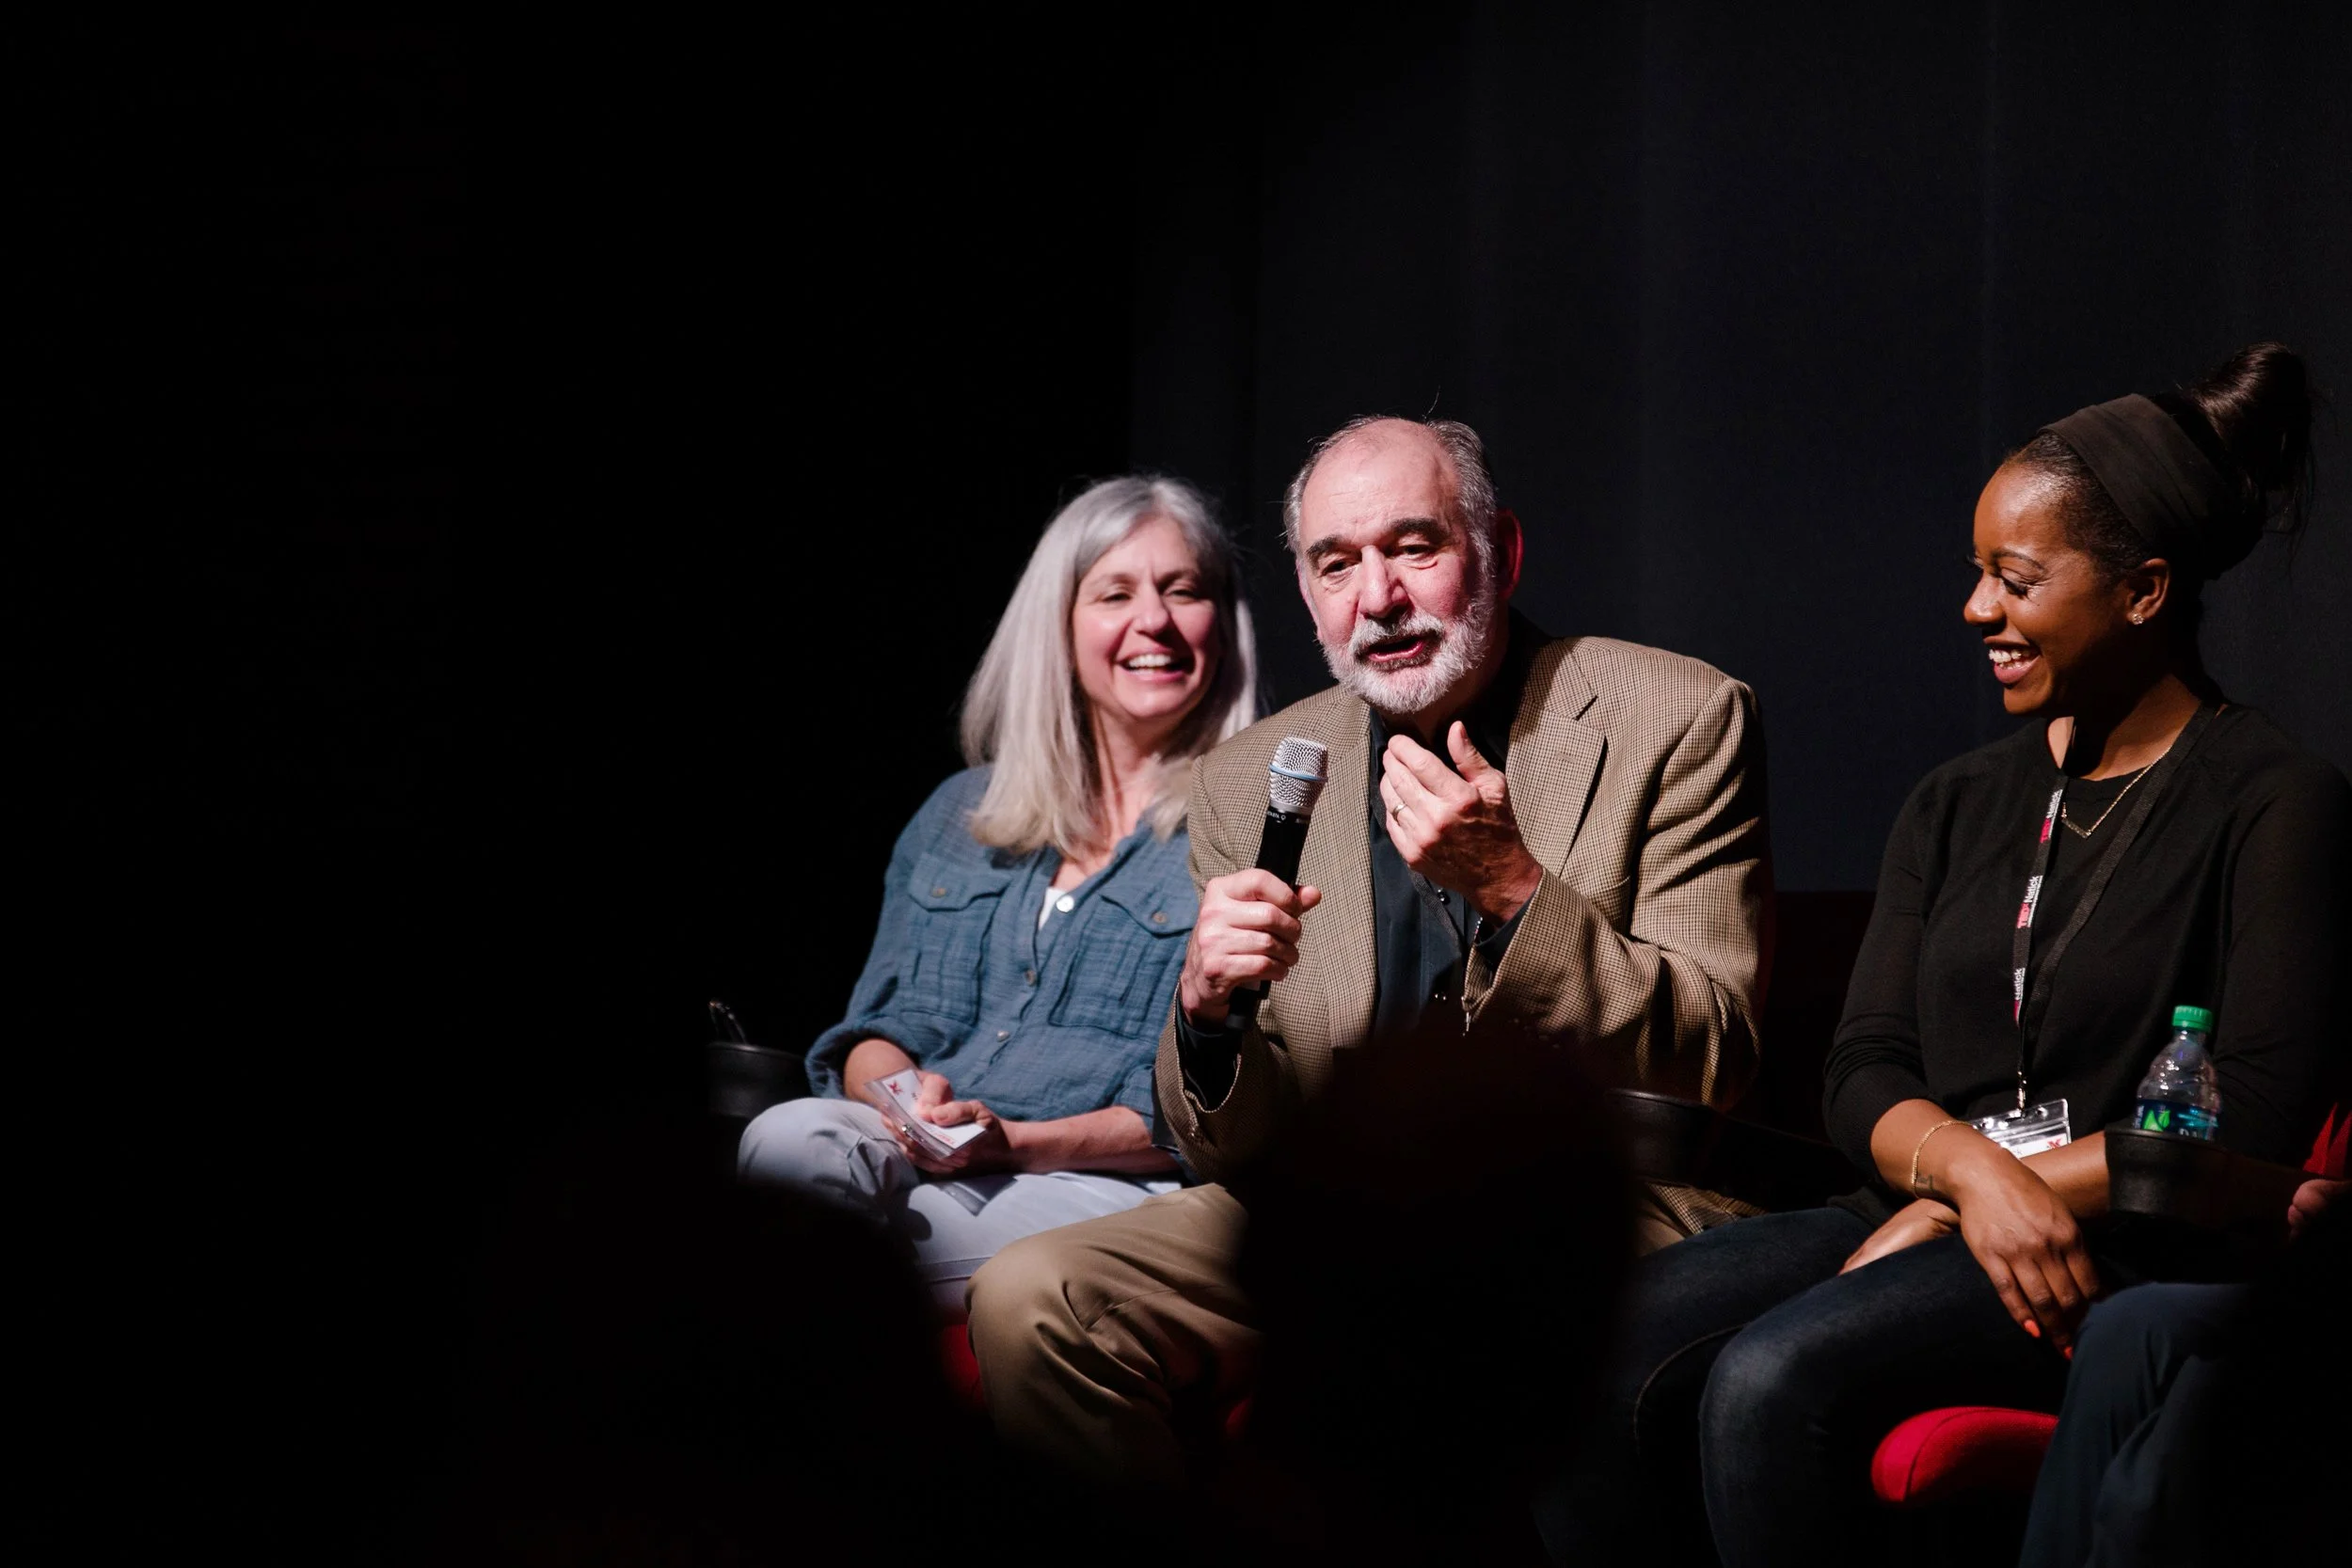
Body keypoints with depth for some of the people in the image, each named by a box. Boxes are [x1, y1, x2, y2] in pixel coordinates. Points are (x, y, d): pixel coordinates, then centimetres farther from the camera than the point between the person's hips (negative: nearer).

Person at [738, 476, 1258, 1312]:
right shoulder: (960, 814, 24)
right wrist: (904, 1101, -7)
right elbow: (886, 1019, 19)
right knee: (791, 1138, -31)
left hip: (1110, 1189, -5)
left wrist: (1011, 1141, -14)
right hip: (921, 1165, 5)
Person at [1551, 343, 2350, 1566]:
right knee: (1603, 1361, -22)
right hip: (1908, 1218, 6)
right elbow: (1864, 1075, 11)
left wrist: (1991, 1203, -11)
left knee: (1772, 1379, -32)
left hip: (2127, 1253, -6)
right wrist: (1974, 1169, -14)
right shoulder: (1956, 808, 20)